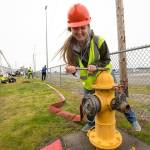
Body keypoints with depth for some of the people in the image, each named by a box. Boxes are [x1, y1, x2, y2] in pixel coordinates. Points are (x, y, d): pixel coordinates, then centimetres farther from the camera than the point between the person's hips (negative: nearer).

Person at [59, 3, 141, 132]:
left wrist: (96, 66, -33)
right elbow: (72, 64, -5)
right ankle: (91, 122, 53)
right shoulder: (70, 46, -15)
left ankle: (132, 120, 43)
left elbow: (106, 60, -13)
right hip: (88, 83, 3)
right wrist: (71, 69, -29)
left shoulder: (99, 41, -25)